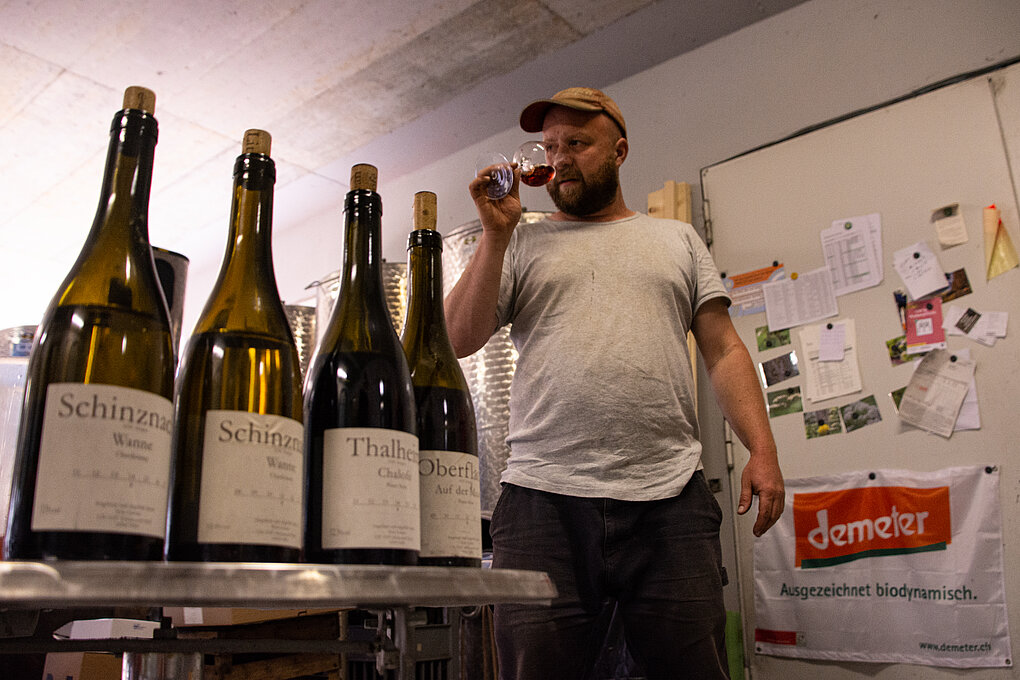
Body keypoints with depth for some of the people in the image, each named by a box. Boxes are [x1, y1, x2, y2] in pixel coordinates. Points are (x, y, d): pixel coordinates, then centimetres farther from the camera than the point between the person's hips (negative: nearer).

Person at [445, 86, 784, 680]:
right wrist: (496, 230, 1)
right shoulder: (521, 243, 16)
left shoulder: (678, 240, 19)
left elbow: (724, 350, 13)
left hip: (670, 497, 1)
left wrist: (763, 447, 0)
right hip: (544, 499, 0)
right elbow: (459, 340, 6)